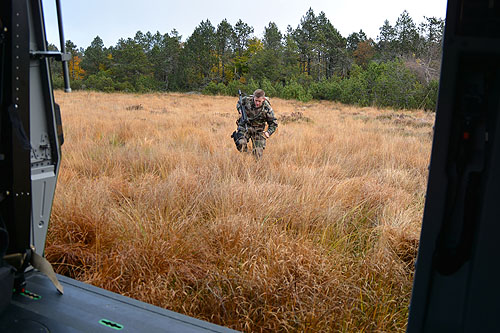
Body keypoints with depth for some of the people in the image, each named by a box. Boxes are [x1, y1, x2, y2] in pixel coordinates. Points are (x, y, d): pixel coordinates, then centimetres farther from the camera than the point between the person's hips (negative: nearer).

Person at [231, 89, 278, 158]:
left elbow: (273, 124, -8)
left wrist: (268, 132, -26)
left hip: (258, 130, 0)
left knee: (258, 154, -4)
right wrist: (240, 111, -10)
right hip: (245, 126, 0)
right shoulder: (247, 100, -14)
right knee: (240, 143, -28)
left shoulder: (267, 109, -18)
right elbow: (238, 103, 11)